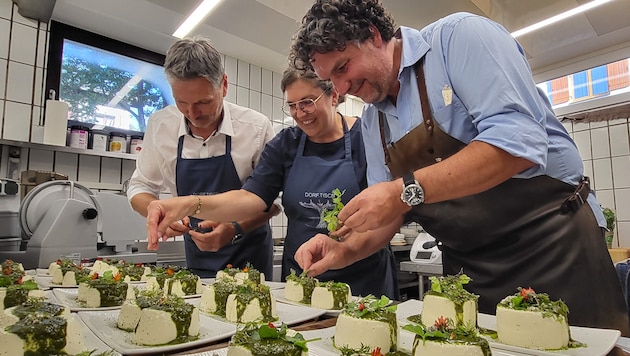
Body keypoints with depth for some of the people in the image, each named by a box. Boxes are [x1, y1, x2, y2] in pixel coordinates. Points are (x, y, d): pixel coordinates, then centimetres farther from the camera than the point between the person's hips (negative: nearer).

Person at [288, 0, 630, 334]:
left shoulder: (459, 36, -13)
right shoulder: (371, 120, 7)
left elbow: (518, 141, -26)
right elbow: (385, 211, 9)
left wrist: (409, 190, -31)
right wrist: (347, 249, -8)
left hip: (551, 243, -5)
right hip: (468, 267, 6)